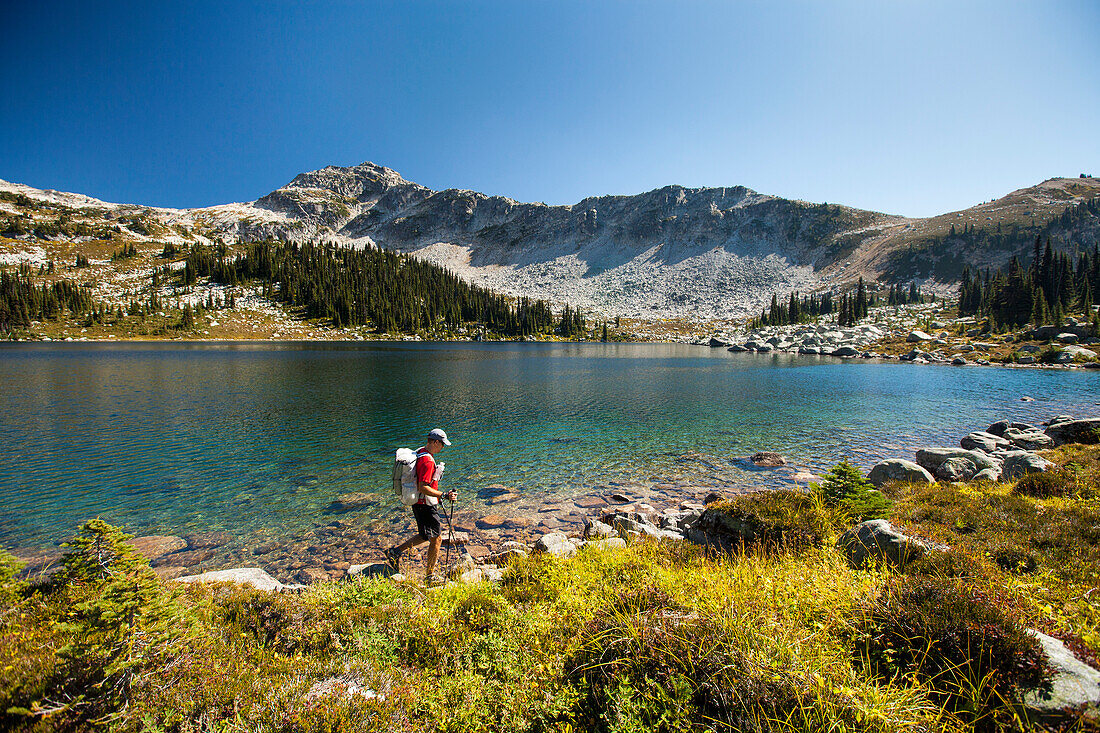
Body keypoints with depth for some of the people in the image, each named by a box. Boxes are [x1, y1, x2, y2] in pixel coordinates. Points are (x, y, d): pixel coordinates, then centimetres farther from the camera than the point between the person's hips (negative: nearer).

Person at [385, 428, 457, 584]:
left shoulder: (419, 453, 7)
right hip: (426, 505, -10)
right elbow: (423, 488, -29)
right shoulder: (427, 461, -25)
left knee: (426, 536, 21)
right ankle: (430, 576, 15)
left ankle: (395, 552, 23)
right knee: (436, 539, 2)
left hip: (418, 502, 10)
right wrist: (444, 495, -28)